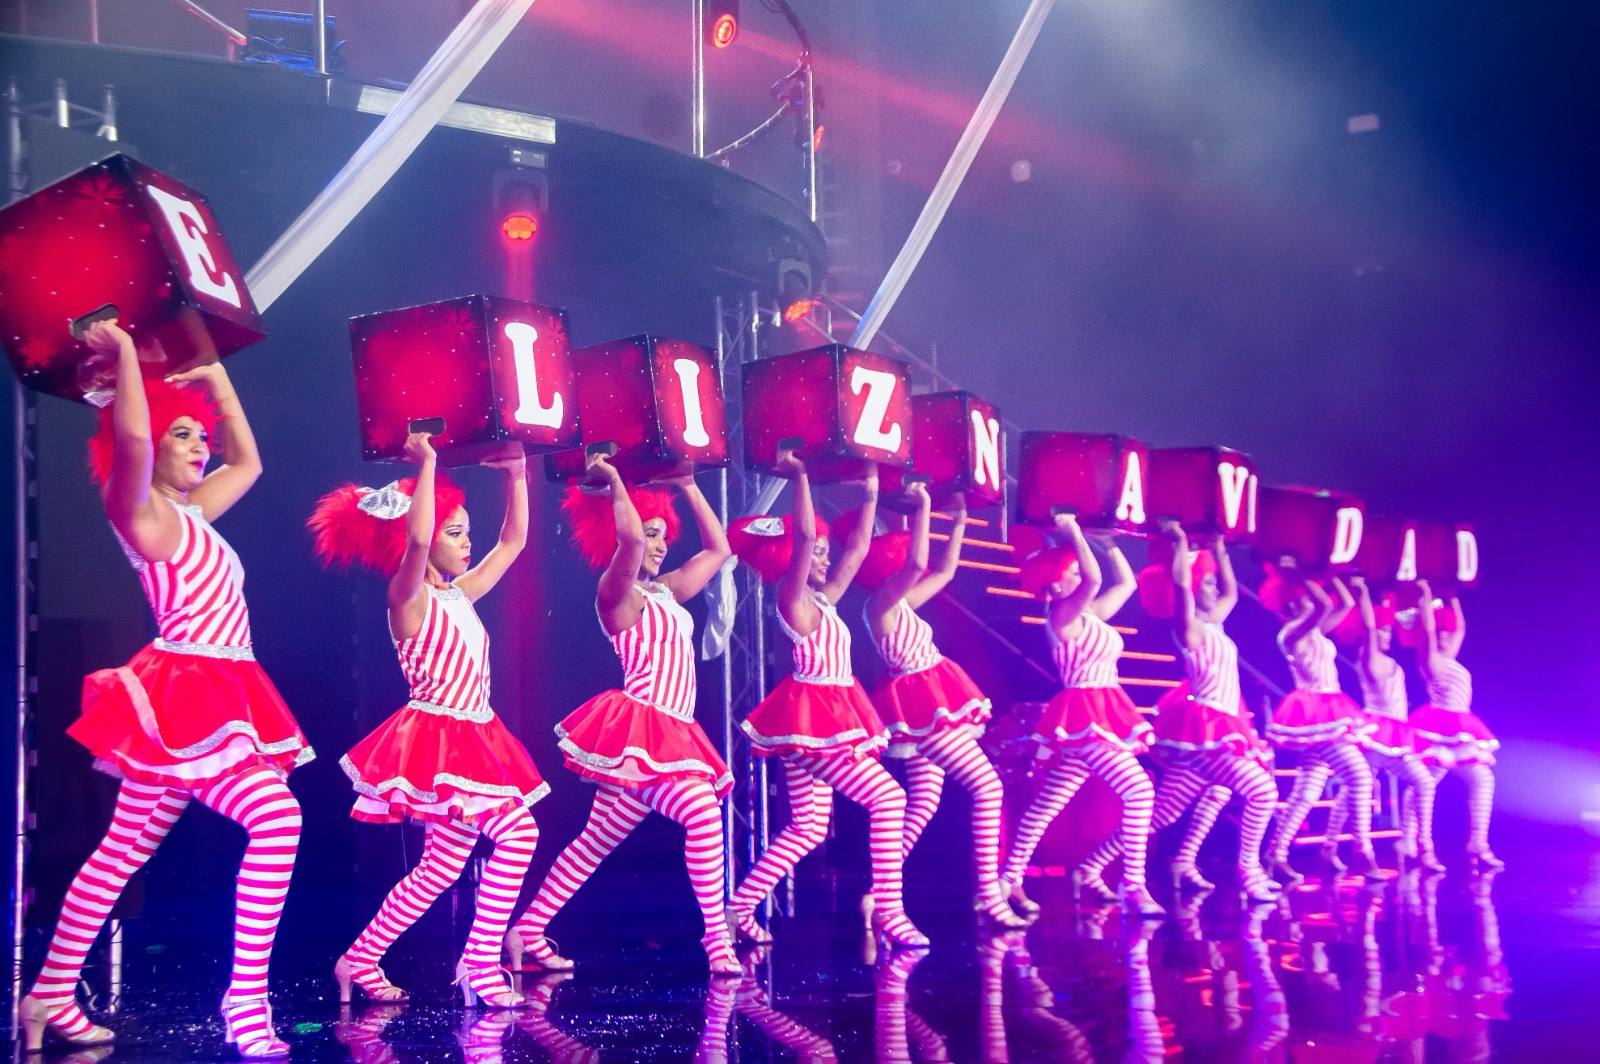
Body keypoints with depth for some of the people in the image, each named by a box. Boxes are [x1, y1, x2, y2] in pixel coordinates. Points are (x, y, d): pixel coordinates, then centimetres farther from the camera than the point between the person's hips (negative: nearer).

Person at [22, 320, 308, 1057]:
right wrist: (123, 351, -12)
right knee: (276, 816, -23)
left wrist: (216, 379, 28)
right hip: (183, 698, -9)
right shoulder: (139, 512, -5)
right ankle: (246, 1001, -21)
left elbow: (248, 462, 32)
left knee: (124, 851, 12)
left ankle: (51, 996, 19)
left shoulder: (188, 513, 19)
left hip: (211, 697, 9)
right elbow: (130, 436, -24)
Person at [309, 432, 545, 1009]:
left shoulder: (459, 594, 13)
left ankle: (360, 960, 21)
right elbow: (415, 539, -30)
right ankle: (482, 962, -8)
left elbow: (513, 541, 21)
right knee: (518, 832, -17)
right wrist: (426, 463, -23)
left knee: (443, 866, 10)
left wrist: (516, 474, 13)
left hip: (471, 740, 9)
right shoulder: (408, 598, -9)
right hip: (436, 739, -9)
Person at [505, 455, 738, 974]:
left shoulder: (665, 591, 18)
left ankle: (528, 932, 18)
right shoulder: (615, 594, -6)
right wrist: (612, 481, -11)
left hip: (668, 732, 8)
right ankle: (716, 938, -14)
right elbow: (628, 537, -25)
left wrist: (687, 485, 23)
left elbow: (718, 548, 25)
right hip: (639, 726, -8)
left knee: (597, 841, 10)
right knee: (704, 814, -21)